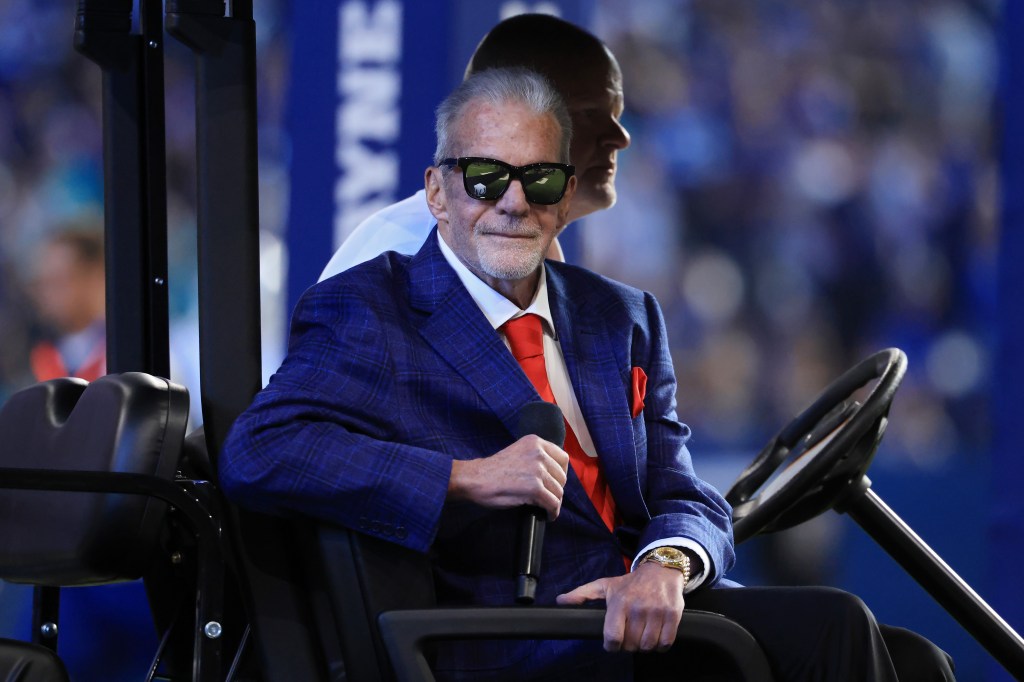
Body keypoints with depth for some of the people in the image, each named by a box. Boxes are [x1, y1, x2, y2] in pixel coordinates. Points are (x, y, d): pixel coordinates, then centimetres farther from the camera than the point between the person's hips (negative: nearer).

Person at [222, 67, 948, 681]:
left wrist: (664, 566, -13)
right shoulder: (368, 311, 3)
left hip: (640, 611, 7)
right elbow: (256, 456, -12)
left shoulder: (622, 319, 22)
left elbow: (685, 498, 14)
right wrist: (468, 479, -17)